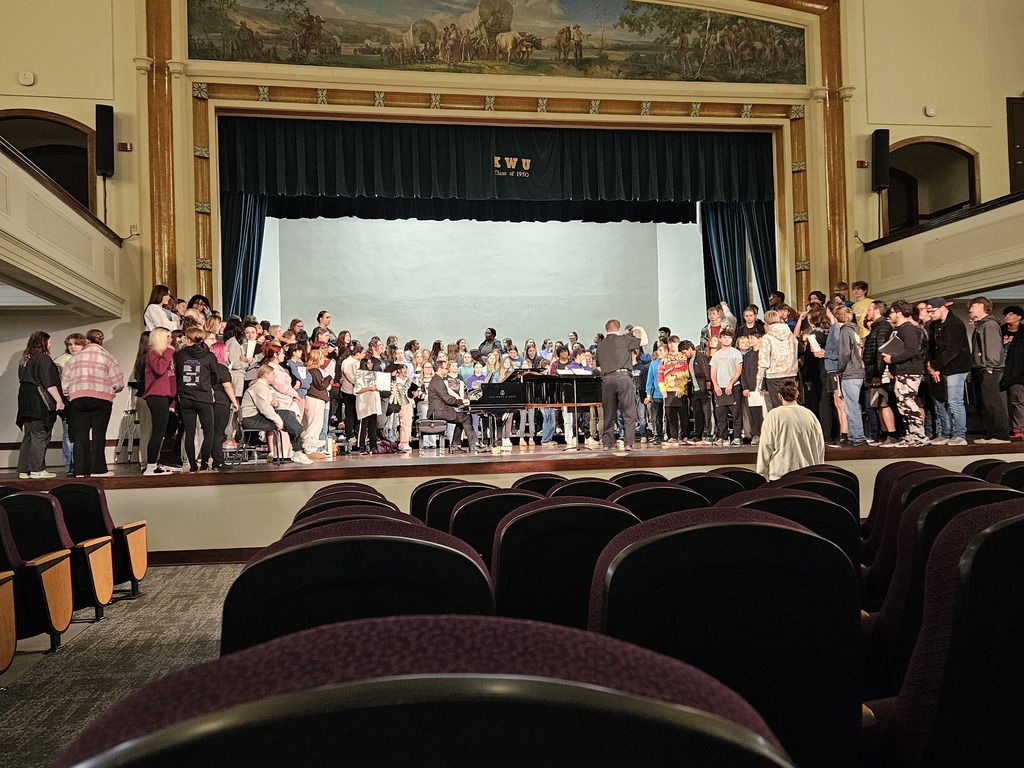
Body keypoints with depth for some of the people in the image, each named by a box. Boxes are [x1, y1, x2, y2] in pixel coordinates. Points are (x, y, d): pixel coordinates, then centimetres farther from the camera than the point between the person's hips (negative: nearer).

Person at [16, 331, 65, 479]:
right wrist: (59, 400, -14)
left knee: (27, 436, 11)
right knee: (40, 436, -4)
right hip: (40, 402, -8)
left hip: (26, 403, 8)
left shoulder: (24, 360, 16)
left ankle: (24, 470, 12)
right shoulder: (43, 358, -10)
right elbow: (49, 383, -16)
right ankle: (37, 470, -4)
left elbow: (23, 380, 20)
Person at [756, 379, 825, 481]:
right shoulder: (810, 415, 5)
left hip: (780, 474, -4)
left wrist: (762, 476, 3)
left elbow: (765, 448, -5)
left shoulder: (774, 415, -6)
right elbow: (820, 448, 11)